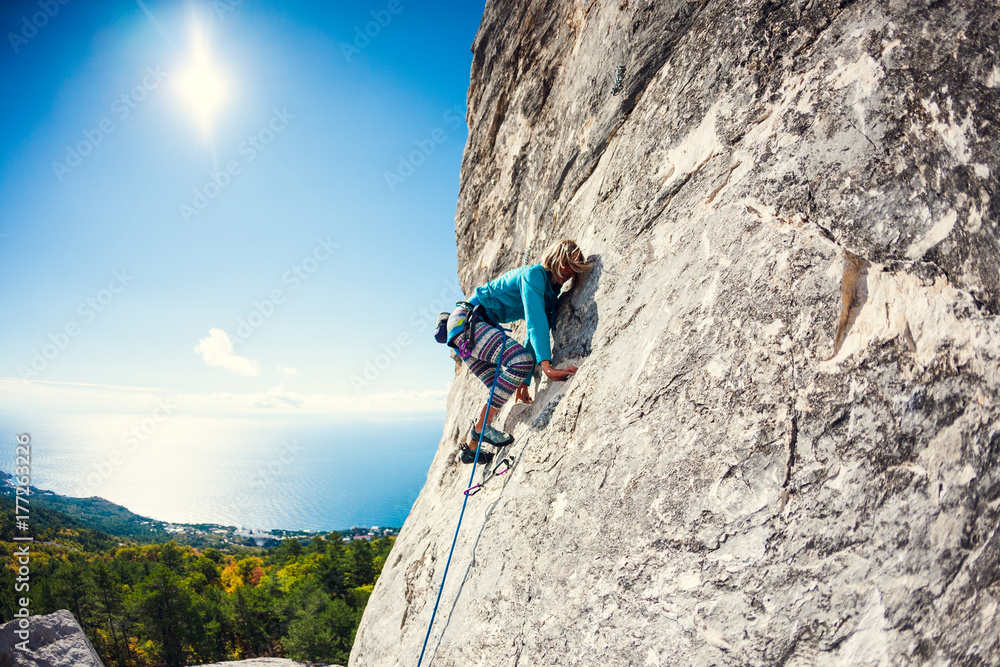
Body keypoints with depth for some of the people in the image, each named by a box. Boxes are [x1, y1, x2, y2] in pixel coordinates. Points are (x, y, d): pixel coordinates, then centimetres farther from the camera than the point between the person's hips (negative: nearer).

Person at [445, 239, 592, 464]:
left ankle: (471, 448, 20)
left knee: (502, 390, 9)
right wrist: (546, 365, -42)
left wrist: (524, 380, 7)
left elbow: (536, 332, 13)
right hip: (466, 320, -10)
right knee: (521, 359, -25)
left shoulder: (551, 294, 13)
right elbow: (535, 319, -30)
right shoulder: (534, 274, -16)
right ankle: (482, 426, -15)